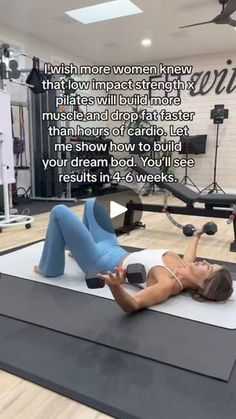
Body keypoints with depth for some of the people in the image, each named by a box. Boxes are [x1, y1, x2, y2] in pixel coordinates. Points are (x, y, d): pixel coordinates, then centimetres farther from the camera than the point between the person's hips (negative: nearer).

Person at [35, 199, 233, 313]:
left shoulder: (169, 284, -34)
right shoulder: (185, 271, -10)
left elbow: (133, 305, -49)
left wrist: (116, 286, -69)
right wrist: (196, 236, 29)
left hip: (98, 263, -8)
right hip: (114, 252, 8)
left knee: (60, 211, -10)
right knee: (92, 203, 23)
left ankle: (49, 269, 12)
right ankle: (77, 247, 46)